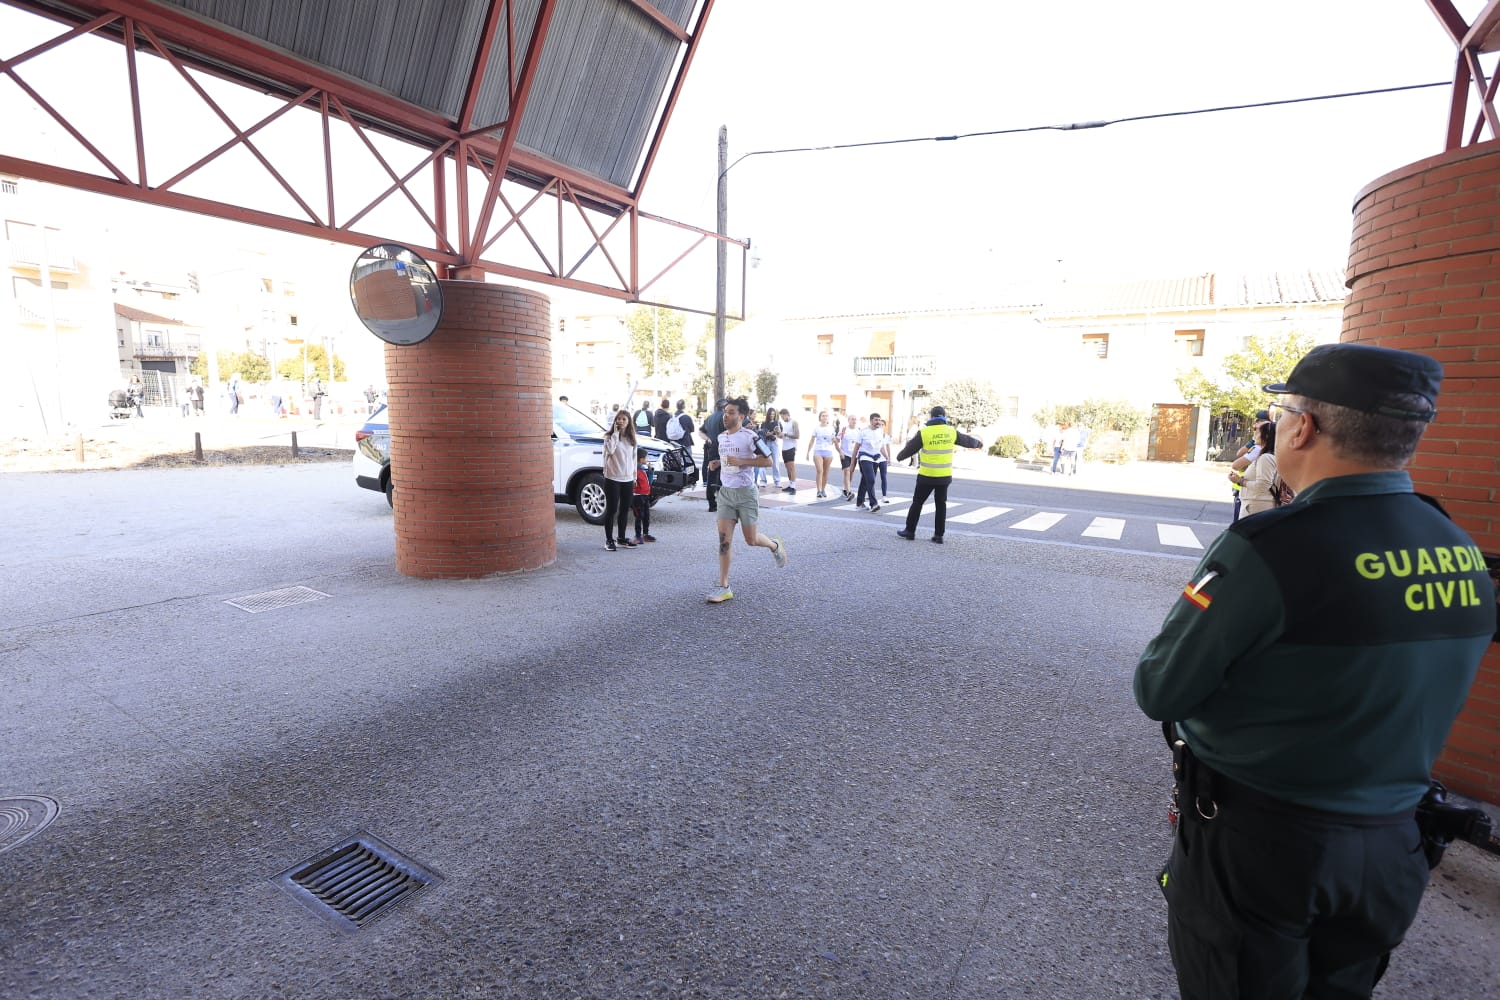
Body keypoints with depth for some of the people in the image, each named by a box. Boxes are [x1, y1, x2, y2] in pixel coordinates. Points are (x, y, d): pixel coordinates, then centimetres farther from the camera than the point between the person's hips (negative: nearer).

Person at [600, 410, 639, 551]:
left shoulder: (631, 439, 10)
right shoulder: (609, 436, -4)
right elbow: (610, 450, -24)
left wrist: (634, 476, 14)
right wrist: (615, 433, -18)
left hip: (628, 479, 5)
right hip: (612, 478, -5)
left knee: (624, 510, 12)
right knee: (611, 510, -1)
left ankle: (622, 537, 23)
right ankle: (609, 539, 7)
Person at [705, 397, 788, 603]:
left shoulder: (750, 437, -12)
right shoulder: (721, 437, 10)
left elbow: (768, 461, -12)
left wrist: (741, 461, -20)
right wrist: (718, 463, 5)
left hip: (746, 493, -5)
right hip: (726, 493, 5)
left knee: (751, 539, 5)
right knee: (724, 539, -4)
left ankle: (775, 546, 39)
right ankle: (724, 587, 0)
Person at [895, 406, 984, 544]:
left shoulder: (924, 432, -10)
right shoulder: (951, 431, 1)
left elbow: (910, 448, -1)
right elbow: (967, 440, 17)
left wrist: (899, 456, 19)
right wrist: (979, 443, 39)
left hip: (926, 476, -3)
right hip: (944, 476, 3)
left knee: (917, 502, 8)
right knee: (941, 505, 11)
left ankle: (910, 531, 13)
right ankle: (938, 535, 11)